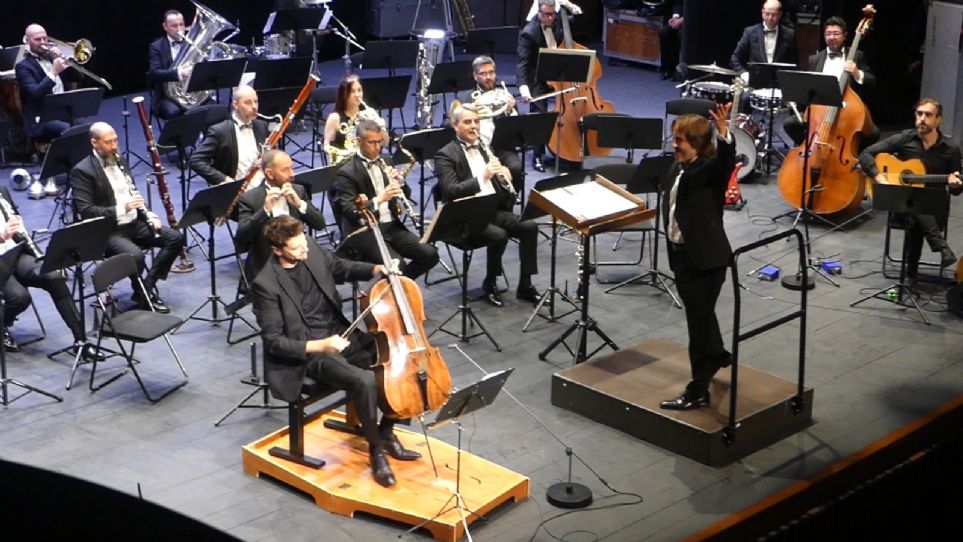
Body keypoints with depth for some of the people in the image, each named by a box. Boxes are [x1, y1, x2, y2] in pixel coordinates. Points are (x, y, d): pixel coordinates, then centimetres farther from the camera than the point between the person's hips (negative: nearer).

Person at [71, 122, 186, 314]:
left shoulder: (120, 161, 13)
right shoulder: (82, 171, -10)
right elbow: (85, 211, -18)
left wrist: (150, 215, 4)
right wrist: (122, 208, -26)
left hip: (135, 223, 8)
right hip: (108, 231, -7)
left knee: (176, 238, -8)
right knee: (135, 254, -34)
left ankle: (147, 287, -3)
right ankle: (142, 294, -5)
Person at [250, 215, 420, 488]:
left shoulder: (313, 253, -2)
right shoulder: (266, 284, -19)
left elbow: (343, 268, 19)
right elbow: (273, 341, -17)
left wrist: (375, 270, 0)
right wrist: (319, 345, -27)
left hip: (342, 335, 7)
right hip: (309, 353, -7)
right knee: (365, 381, -31)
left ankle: (386, 433, 9)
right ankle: (376, 450, -8)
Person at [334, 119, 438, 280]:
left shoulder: (384, 164, 12)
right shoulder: (347, 172, -9)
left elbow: (406, 196, 16)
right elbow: (349, 212, -18)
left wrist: (399, 182, -7)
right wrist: (379, 199, -31)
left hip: (392, 226, 7)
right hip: (366, 231, -6)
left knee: (430, 254, -12)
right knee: (397, 265, -29)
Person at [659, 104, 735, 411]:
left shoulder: (710, 170, -15)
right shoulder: (678, 170, 8)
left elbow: (726, 160, -37)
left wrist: (723, 131, -53)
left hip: (706, 258, -8)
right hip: (681, 254, 9)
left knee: (699, 320, -3)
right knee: (699, 313, 26)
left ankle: (698, 391, 6)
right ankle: (717, 355, 51)